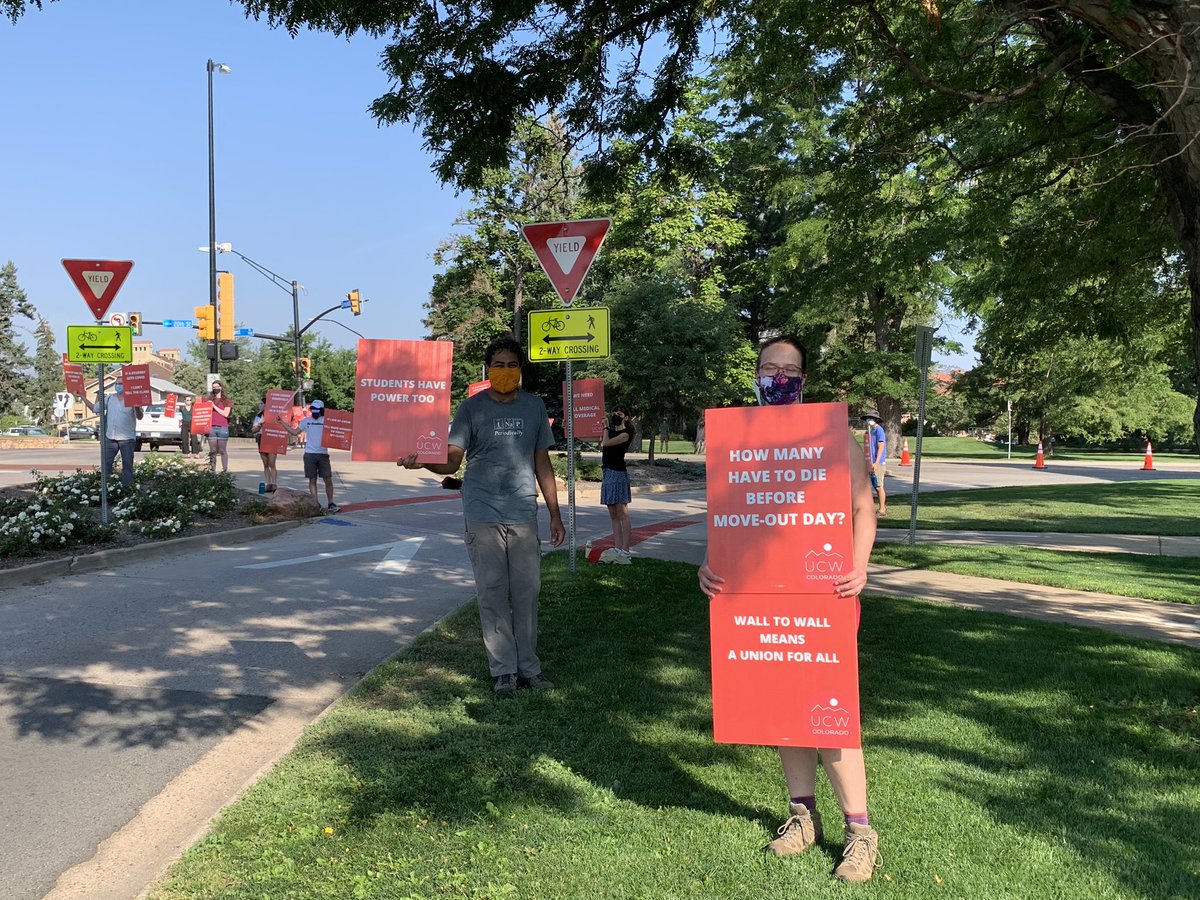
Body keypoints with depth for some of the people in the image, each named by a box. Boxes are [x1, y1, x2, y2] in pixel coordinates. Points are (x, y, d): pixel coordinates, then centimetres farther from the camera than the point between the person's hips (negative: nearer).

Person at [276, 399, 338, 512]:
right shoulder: (306, 421, 9)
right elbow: (294, 432, 11)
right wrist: (282, 422, 8)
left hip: (323, 454, -1)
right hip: (309, 454, 1)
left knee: (328, 480, -2)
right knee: (312, 480, 4)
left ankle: (331, 504, 7)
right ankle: (316, 504, 10)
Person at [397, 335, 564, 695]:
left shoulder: (534, 407, 9)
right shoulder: (472, 408, 0)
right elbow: (452, 461, -7)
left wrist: (555, 514, 13)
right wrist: (422, 462, -29)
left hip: (524, 515, 2)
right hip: (483, 516, -2)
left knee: (527, 593, 5)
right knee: (492, 594, 2)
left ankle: (529, 668, 17)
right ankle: (503, 670, 13)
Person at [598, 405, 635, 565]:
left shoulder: (626, 433, -7)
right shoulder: (612, 431, 18)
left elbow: (606, 443, -16)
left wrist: (606, 428, 1)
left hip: (618, 474, -9)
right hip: (607, 473, 9)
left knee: (622, 514, -8)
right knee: (613, 515, 8)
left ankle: (625, 552, -9)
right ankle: (617, 549, 11)